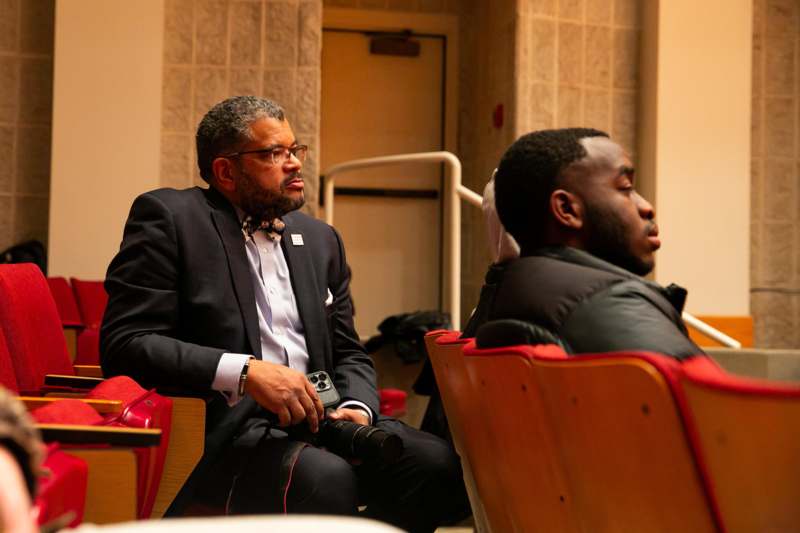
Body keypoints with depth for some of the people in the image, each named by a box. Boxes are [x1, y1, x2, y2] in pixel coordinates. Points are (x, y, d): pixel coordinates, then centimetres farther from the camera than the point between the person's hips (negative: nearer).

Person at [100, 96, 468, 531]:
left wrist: (357, 408, -1)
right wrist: (245, 371, -19)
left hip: (311, 420, 7)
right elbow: (125, 344, -9)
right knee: (326, 476, -35)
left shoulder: (320, 239, 21)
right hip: (219, 426, -6)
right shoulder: (168, 217, 1)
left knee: (439, 464, -18)